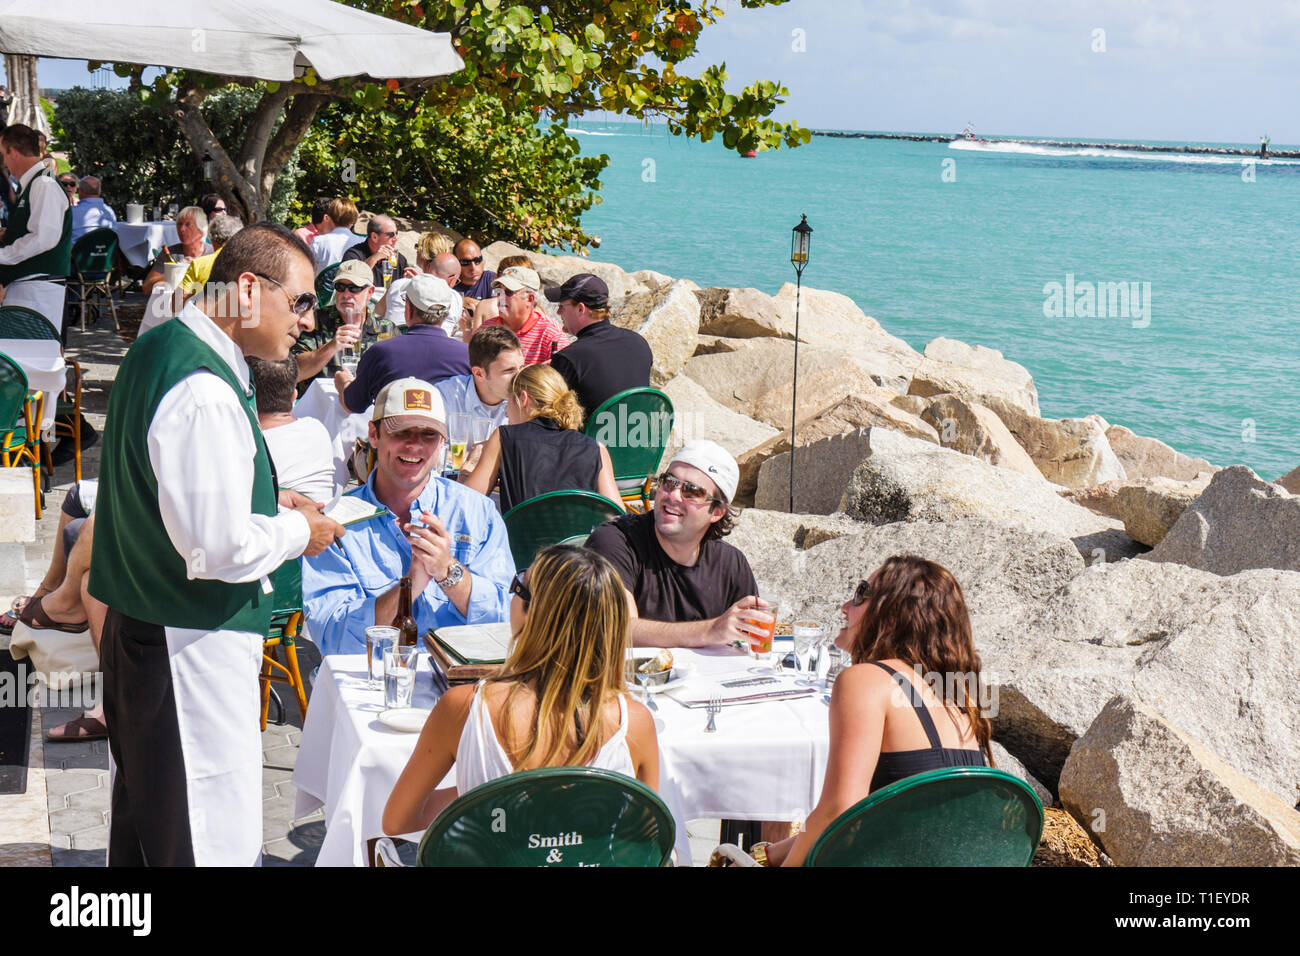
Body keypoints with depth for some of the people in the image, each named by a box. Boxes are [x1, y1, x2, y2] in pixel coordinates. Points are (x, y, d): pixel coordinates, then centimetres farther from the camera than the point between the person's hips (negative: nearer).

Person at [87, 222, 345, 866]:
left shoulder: (158, 349, 8)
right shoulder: (202, 395, -24)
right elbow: (221, 547, -26)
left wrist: (264, 502, 11)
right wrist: (299, 531, -8)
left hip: (138, 620, 11)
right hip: (192, 644, -11)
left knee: (142, 815, 21)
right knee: (213, 842, -4)